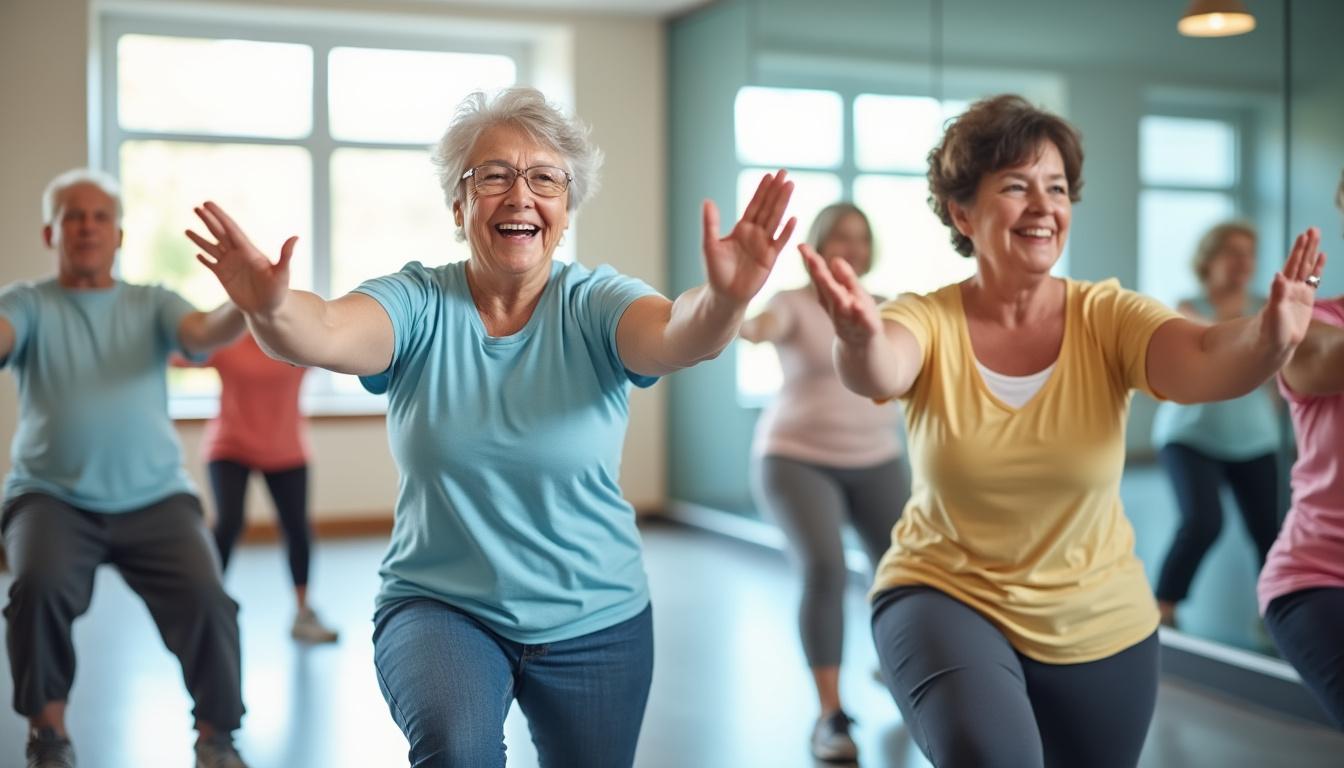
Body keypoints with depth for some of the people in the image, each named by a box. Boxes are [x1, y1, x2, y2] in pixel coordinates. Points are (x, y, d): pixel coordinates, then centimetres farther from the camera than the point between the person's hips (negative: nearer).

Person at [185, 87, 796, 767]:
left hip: (596, 624, 2)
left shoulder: (593, 306, -8)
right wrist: (271, 308, -49)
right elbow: (326, 333, -26)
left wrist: (724, 302, -51)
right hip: (438, 606, -1)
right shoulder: (417, 303, -7)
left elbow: (674, 337, -28)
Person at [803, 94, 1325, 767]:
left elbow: (1205, 362, -30)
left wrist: (1267, 339, -52)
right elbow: (878, 373, -35)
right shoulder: (929, 322, -12)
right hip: (946, 598, -2)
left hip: (1100, 630, 3)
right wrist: (861, 340, -58)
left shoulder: (1106, 319, -11)